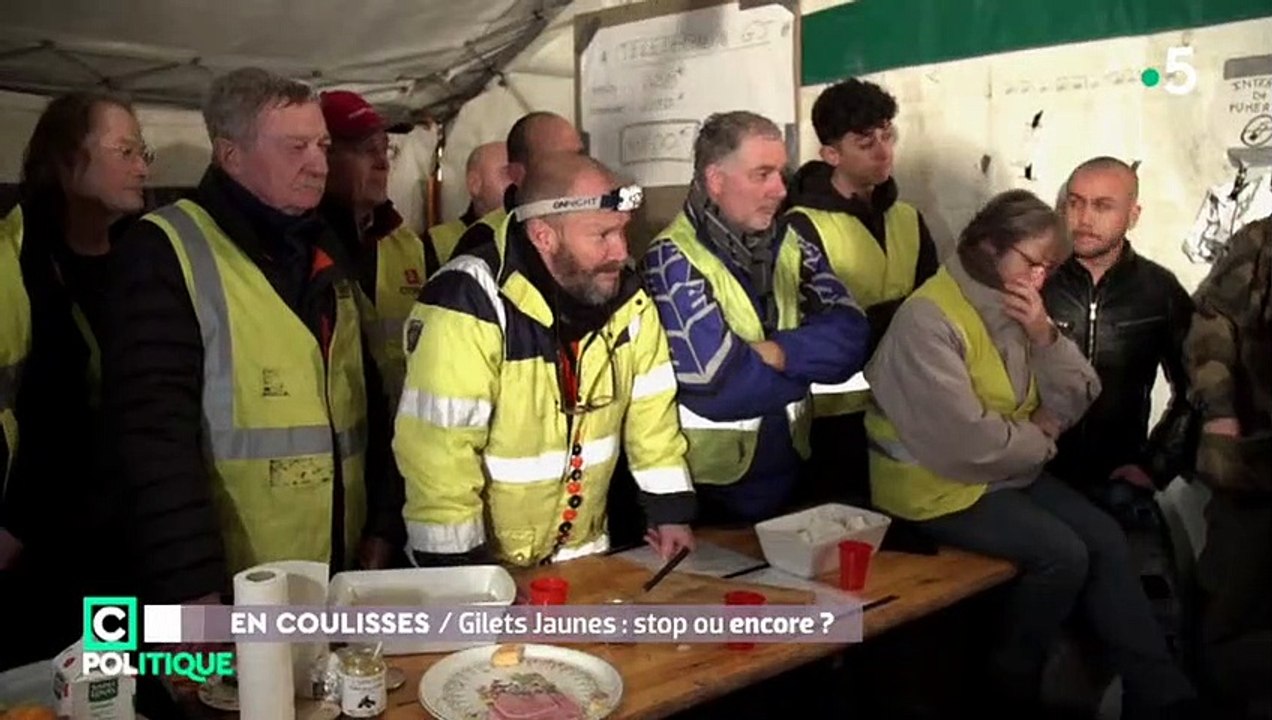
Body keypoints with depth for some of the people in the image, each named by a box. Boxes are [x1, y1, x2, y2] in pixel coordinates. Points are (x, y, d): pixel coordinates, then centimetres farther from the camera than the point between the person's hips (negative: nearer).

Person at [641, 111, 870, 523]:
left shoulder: (792, 247, 2)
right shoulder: (672, 260, -18)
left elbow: (851, 338, -8)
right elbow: (722, 383, -26)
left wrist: (776, 353, -22)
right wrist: (811, 359, -11)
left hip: (788, 471, 6)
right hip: (707, 488, -6)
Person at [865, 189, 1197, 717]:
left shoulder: (1016, 308, 7)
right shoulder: (929, 319, -22)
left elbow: (1076, 402, 4)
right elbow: (965, 443, -29)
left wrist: (1044, 336, -14)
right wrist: (1040, 436, -10)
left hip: (1008, 471, 9)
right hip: (938, 483, -9)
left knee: (1104, 537, -3)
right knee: (1063, 554, -17)